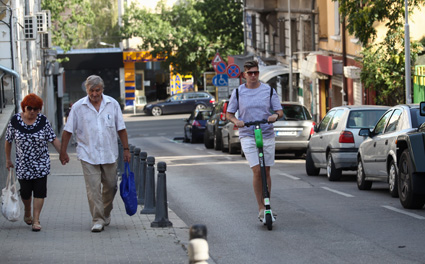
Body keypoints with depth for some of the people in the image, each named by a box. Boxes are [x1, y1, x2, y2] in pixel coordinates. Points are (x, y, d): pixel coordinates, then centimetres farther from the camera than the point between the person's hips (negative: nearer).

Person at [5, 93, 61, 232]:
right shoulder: (15, 120, -5)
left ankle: (36, 220, 3)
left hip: (41, 164, 0)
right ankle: (27, 213, 35)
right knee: (25, 191, 6)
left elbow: (53, 139, 0)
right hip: (23, 165, 0)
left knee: (40, 191, -4)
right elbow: (8, 141, 4)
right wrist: (8, 159, 8)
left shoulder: (43, 120, -4)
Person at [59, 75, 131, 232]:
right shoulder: (78, 107, -3)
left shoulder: (112, 104, 2)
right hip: (88, 155, -2)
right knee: (93, 188, -8)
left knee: (111, 186, 10)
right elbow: (68, 131, 1)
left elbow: (121, 129, 7)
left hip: (109, 154, 2)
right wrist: (63, 152, -1)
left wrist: (126, 149, 3)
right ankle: (98, 220, -4)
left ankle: (106, 214, 33)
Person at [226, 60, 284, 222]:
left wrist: (275, 116, -17)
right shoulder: (238, 92, 4)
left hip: (267, 135, 2)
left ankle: (267, 205, 17)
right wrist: (236, 121, -13)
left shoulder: (269, 90, 5)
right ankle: (261, 208, -7)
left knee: (266, 172, 6)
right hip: (247, 136, -2)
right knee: (257, 171, -13)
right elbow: (229, 114, 9)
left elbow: (279, 111, 6)